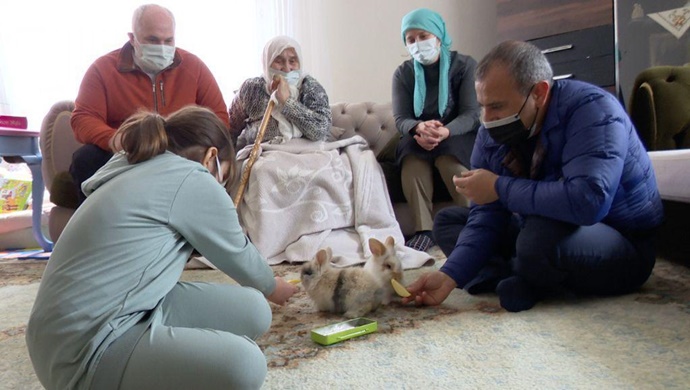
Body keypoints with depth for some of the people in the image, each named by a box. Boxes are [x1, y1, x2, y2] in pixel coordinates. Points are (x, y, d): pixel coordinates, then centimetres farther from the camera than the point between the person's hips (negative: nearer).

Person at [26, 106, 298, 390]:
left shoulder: (136, 169, 17)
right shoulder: (192, 180, -11)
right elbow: (239, 256, 3)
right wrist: (273, 288, 24)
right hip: (85, 347, -9)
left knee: (253, 311, 0)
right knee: (244, 363, -27)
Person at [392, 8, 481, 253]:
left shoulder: (465, 65, -5)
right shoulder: (403, 73, 2)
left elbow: (472, 114, -14)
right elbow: (401, 119, -7)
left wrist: (445, 131, -37)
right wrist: (420, 128, -33)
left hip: (458, 135, -2)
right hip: (419, 136, 2)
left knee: (448, 158, -36)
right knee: (412, 156, -33)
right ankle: (423, 229, -37)